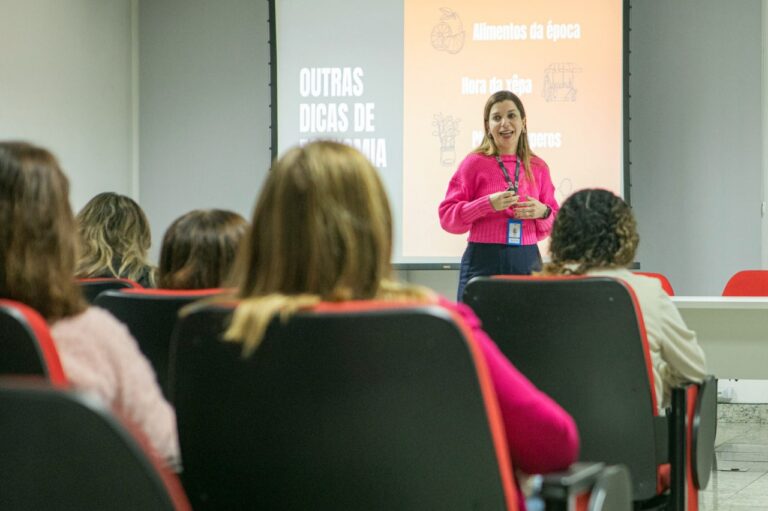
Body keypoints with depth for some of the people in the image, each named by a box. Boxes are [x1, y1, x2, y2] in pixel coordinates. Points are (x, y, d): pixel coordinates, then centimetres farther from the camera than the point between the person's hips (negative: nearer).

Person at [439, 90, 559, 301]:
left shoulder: (538, 167, 10)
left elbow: (554, 224, 16)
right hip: (484, 262, -3)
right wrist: (488, 204, -15)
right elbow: (447, 216, -3)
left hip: (528, 263, 3)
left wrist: (543, 212, -5)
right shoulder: (475, 163, 0)